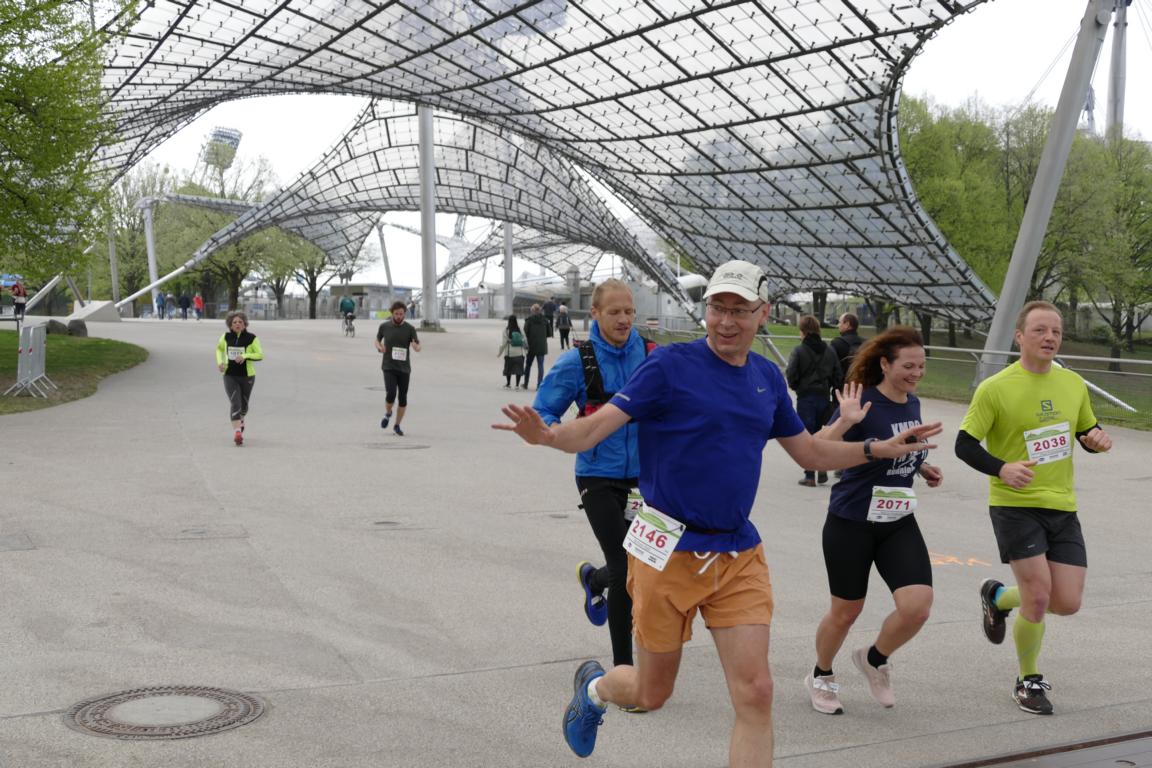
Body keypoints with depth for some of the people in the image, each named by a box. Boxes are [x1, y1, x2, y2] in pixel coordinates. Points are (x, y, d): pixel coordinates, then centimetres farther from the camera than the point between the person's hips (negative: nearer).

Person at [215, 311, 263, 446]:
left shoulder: (251, 338, -9)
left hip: (247, 376, 0)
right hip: (230, 376, 0)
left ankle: (241, 420, 50)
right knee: (235, 403, -17)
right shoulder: (227, 336, 0)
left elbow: (260, 355, -13)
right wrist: (220, 362, 0)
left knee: (243, 405, 16)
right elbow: (219, 348, 18)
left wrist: (245, 356, -28)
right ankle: (237, 433, -27)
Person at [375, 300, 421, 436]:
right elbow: (377, 340, 17)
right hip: (389, 368, -1)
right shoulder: (384, 326, -1)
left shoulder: (410, 328, -3)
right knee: (391, 394, -18)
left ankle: (397, 426, 21)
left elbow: (418, 348, -7)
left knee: (402, 399, 3)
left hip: (404, 368, 1)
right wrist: (379, 347, -8)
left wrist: (416, 346, -32)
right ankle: (388, 414, 14)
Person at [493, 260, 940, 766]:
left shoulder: (767, 377, 7)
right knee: (651, 695, 11)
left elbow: (810, 452, 20)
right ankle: (593, 687, 47)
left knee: (755, 693, -6)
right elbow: (596, 426, -18)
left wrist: (881, 448, 11)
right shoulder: (671, 364, -11)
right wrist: (548, 434, -39)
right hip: (669, 550, -4)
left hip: (739, 554, 4)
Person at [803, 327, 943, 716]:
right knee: (846, 611, 8)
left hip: (899, 523, 5)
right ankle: (820, 677, 36)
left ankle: (874, 659, 20)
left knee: (917, 607, -10)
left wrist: (922, 468, 6)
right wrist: (844, 420, -44)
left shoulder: (912, 404, 3)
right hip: (851, 523, -5)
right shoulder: (863, 404, -19)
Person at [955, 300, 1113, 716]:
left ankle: (998, 597, 33)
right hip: (1014, 505, -5)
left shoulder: (1073, 384, 6)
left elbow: (1087, 432, 19)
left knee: (1068, 603, 1)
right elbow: (964, 445, -8)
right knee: (1039, 597, -11)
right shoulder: (994, 388, -10)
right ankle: (1028, 682, 14)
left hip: (1062, 508, 5)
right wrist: (1001, 468, -26)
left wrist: (1099, 439, -5)